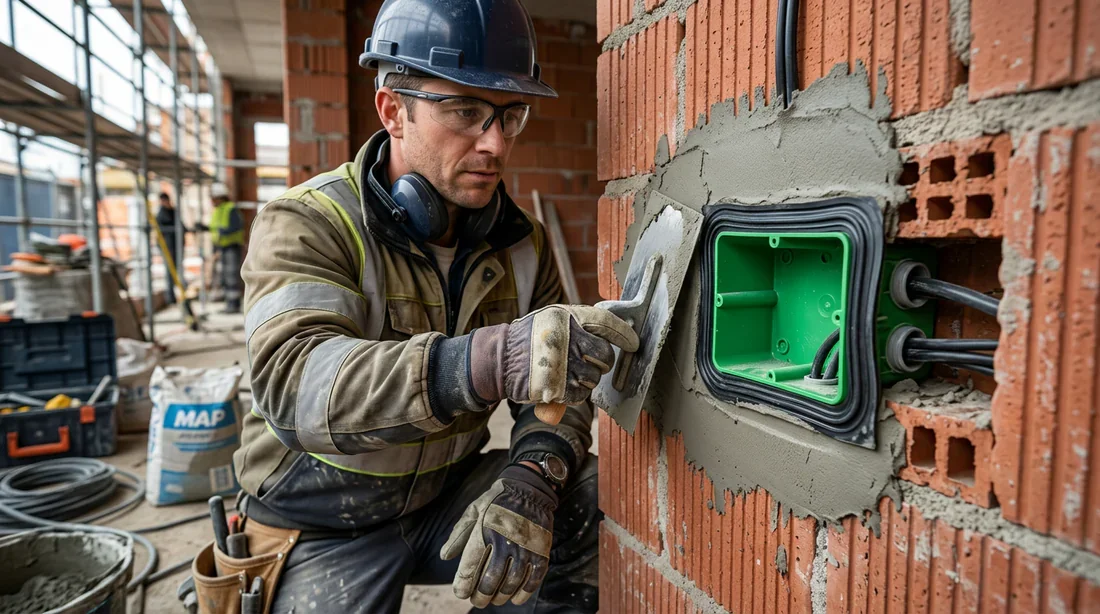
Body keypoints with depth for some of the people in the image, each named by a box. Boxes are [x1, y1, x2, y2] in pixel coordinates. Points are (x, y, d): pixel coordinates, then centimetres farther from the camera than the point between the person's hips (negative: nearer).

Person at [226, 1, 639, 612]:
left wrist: (532, 477, -27)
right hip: (324, 527, -2)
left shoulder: (523, 243, -2)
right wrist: (490, 361, -51)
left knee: (603, 506, -14)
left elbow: (558, 389, -5)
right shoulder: (306, 225, -17)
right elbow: (294, 381, -35)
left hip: (448, 495, 3)